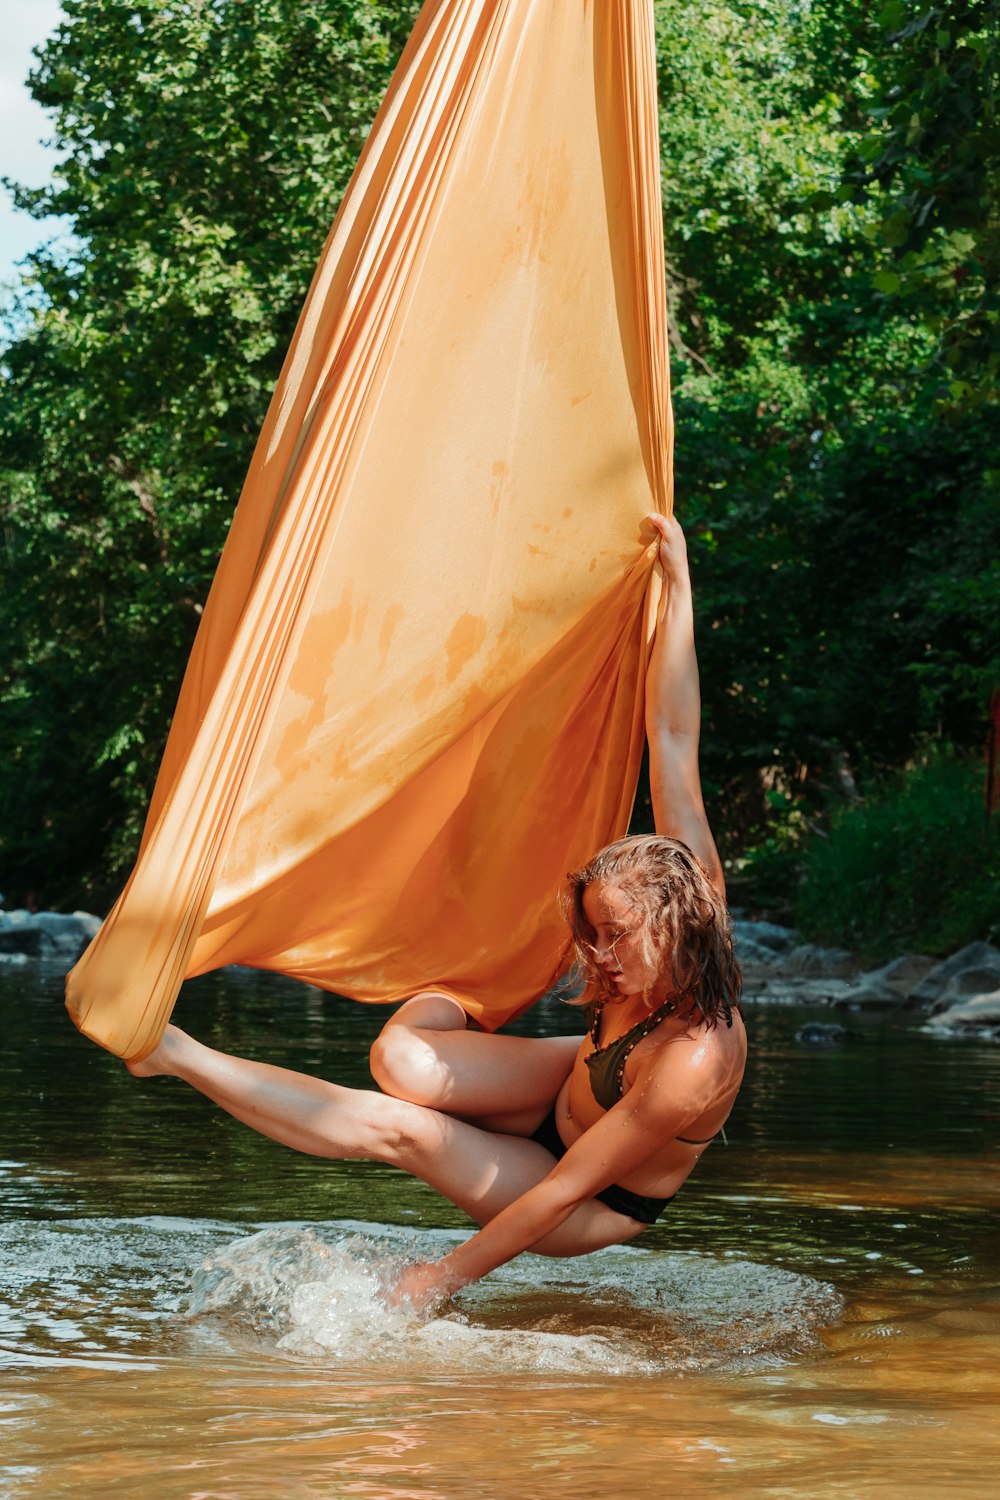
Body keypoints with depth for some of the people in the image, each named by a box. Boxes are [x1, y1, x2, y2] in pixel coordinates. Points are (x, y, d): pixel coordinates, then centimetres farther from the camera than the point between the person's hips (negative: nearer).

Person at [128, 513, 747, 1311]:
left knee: (397, 1126, -22)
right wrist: (678, 582, -20)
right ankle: (449, 1003, 21)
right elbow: (673, 743, -20)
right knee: (401, 1062, -16)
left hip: (597, 1210, -6)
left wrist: (449, 1275, -20)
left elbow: (566, 1188, -30)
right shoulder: (693, 879, -22)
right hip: (571, 1090, 6)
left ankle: (175, 1052, -12)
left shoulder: (691, 1067, -40)